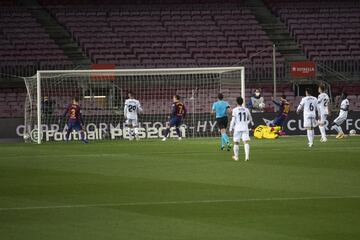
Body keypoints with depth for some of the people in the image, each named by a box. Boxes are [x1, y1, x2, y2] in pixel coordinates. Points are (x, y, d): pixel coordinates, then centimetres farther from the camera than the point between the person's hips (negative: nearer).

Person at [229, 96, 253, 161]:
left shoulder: (235, 110, -3)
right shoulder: (246, 110, 8)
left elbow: (233, 120, -7)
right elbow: (250, 118, 26)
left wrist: (231, 129, 0)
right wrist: (252, 123, 48)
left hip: (237, 129, -2)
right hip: (245, 128, 2)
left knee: (236, 142, 12)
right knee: (246, 142, -5)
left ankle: (236, 157, 20)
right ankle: (247, 156, -21)